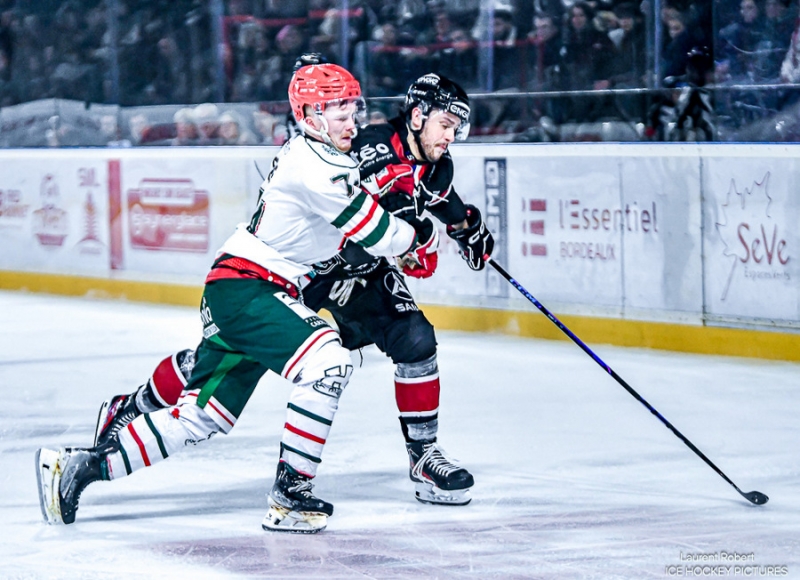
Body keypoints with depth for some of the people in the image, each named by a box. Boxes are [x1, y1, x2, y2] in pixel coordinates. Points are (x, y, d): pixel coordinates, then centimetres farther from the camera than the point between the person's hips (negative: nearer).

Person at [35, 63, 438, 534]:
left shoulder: (327, 158, 14)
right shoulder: (313, 164, -17)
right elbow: (376, 233, -16)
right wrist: (423, 235, 0)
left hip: (235, 289, 10)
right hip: (245, 288, -10)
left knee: (201, 416, 10)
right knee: (328, 362, -24)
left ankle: (81, 465, 15)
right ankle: (290, 495, -20)